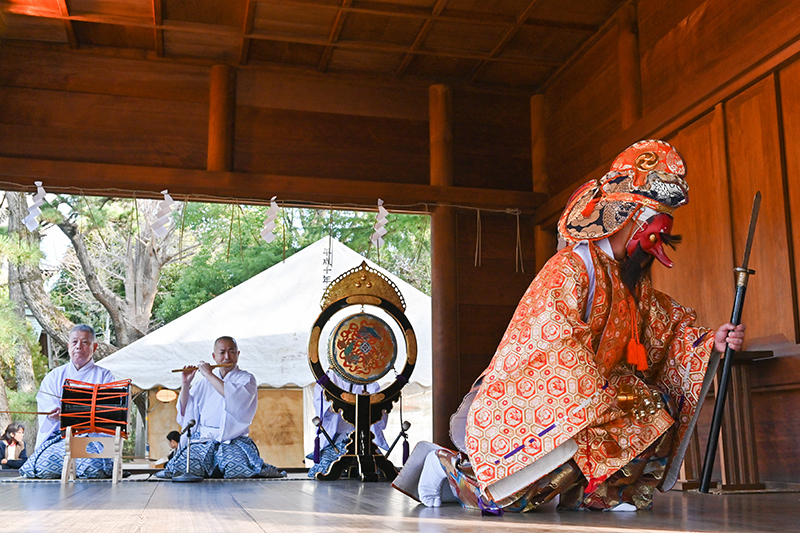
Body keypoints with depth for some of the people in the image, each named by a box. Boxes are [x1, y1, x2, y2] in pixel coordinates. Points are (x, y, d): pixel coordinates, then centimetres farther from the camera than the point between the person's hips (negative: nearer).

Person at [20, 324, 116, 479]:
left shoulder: (104, 376, 12)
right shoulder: (54, 376, 18)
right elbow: (49, 411, 4)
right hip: (59, 436, 2)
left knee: (93, 468, -31)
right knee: (42, 466, -27)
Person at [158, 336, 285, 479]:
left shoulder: (246, 379, 6)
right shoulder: (203, 382, 18)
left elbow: (235, 398, -16)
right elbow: (185, 411, 15)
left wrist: (209, 375, -10)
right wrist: (185, 384, 1)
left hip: (234, 441, -3)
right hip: (203, 439, 3)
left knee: (239, 468, -30)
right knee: (180, 467, -22)